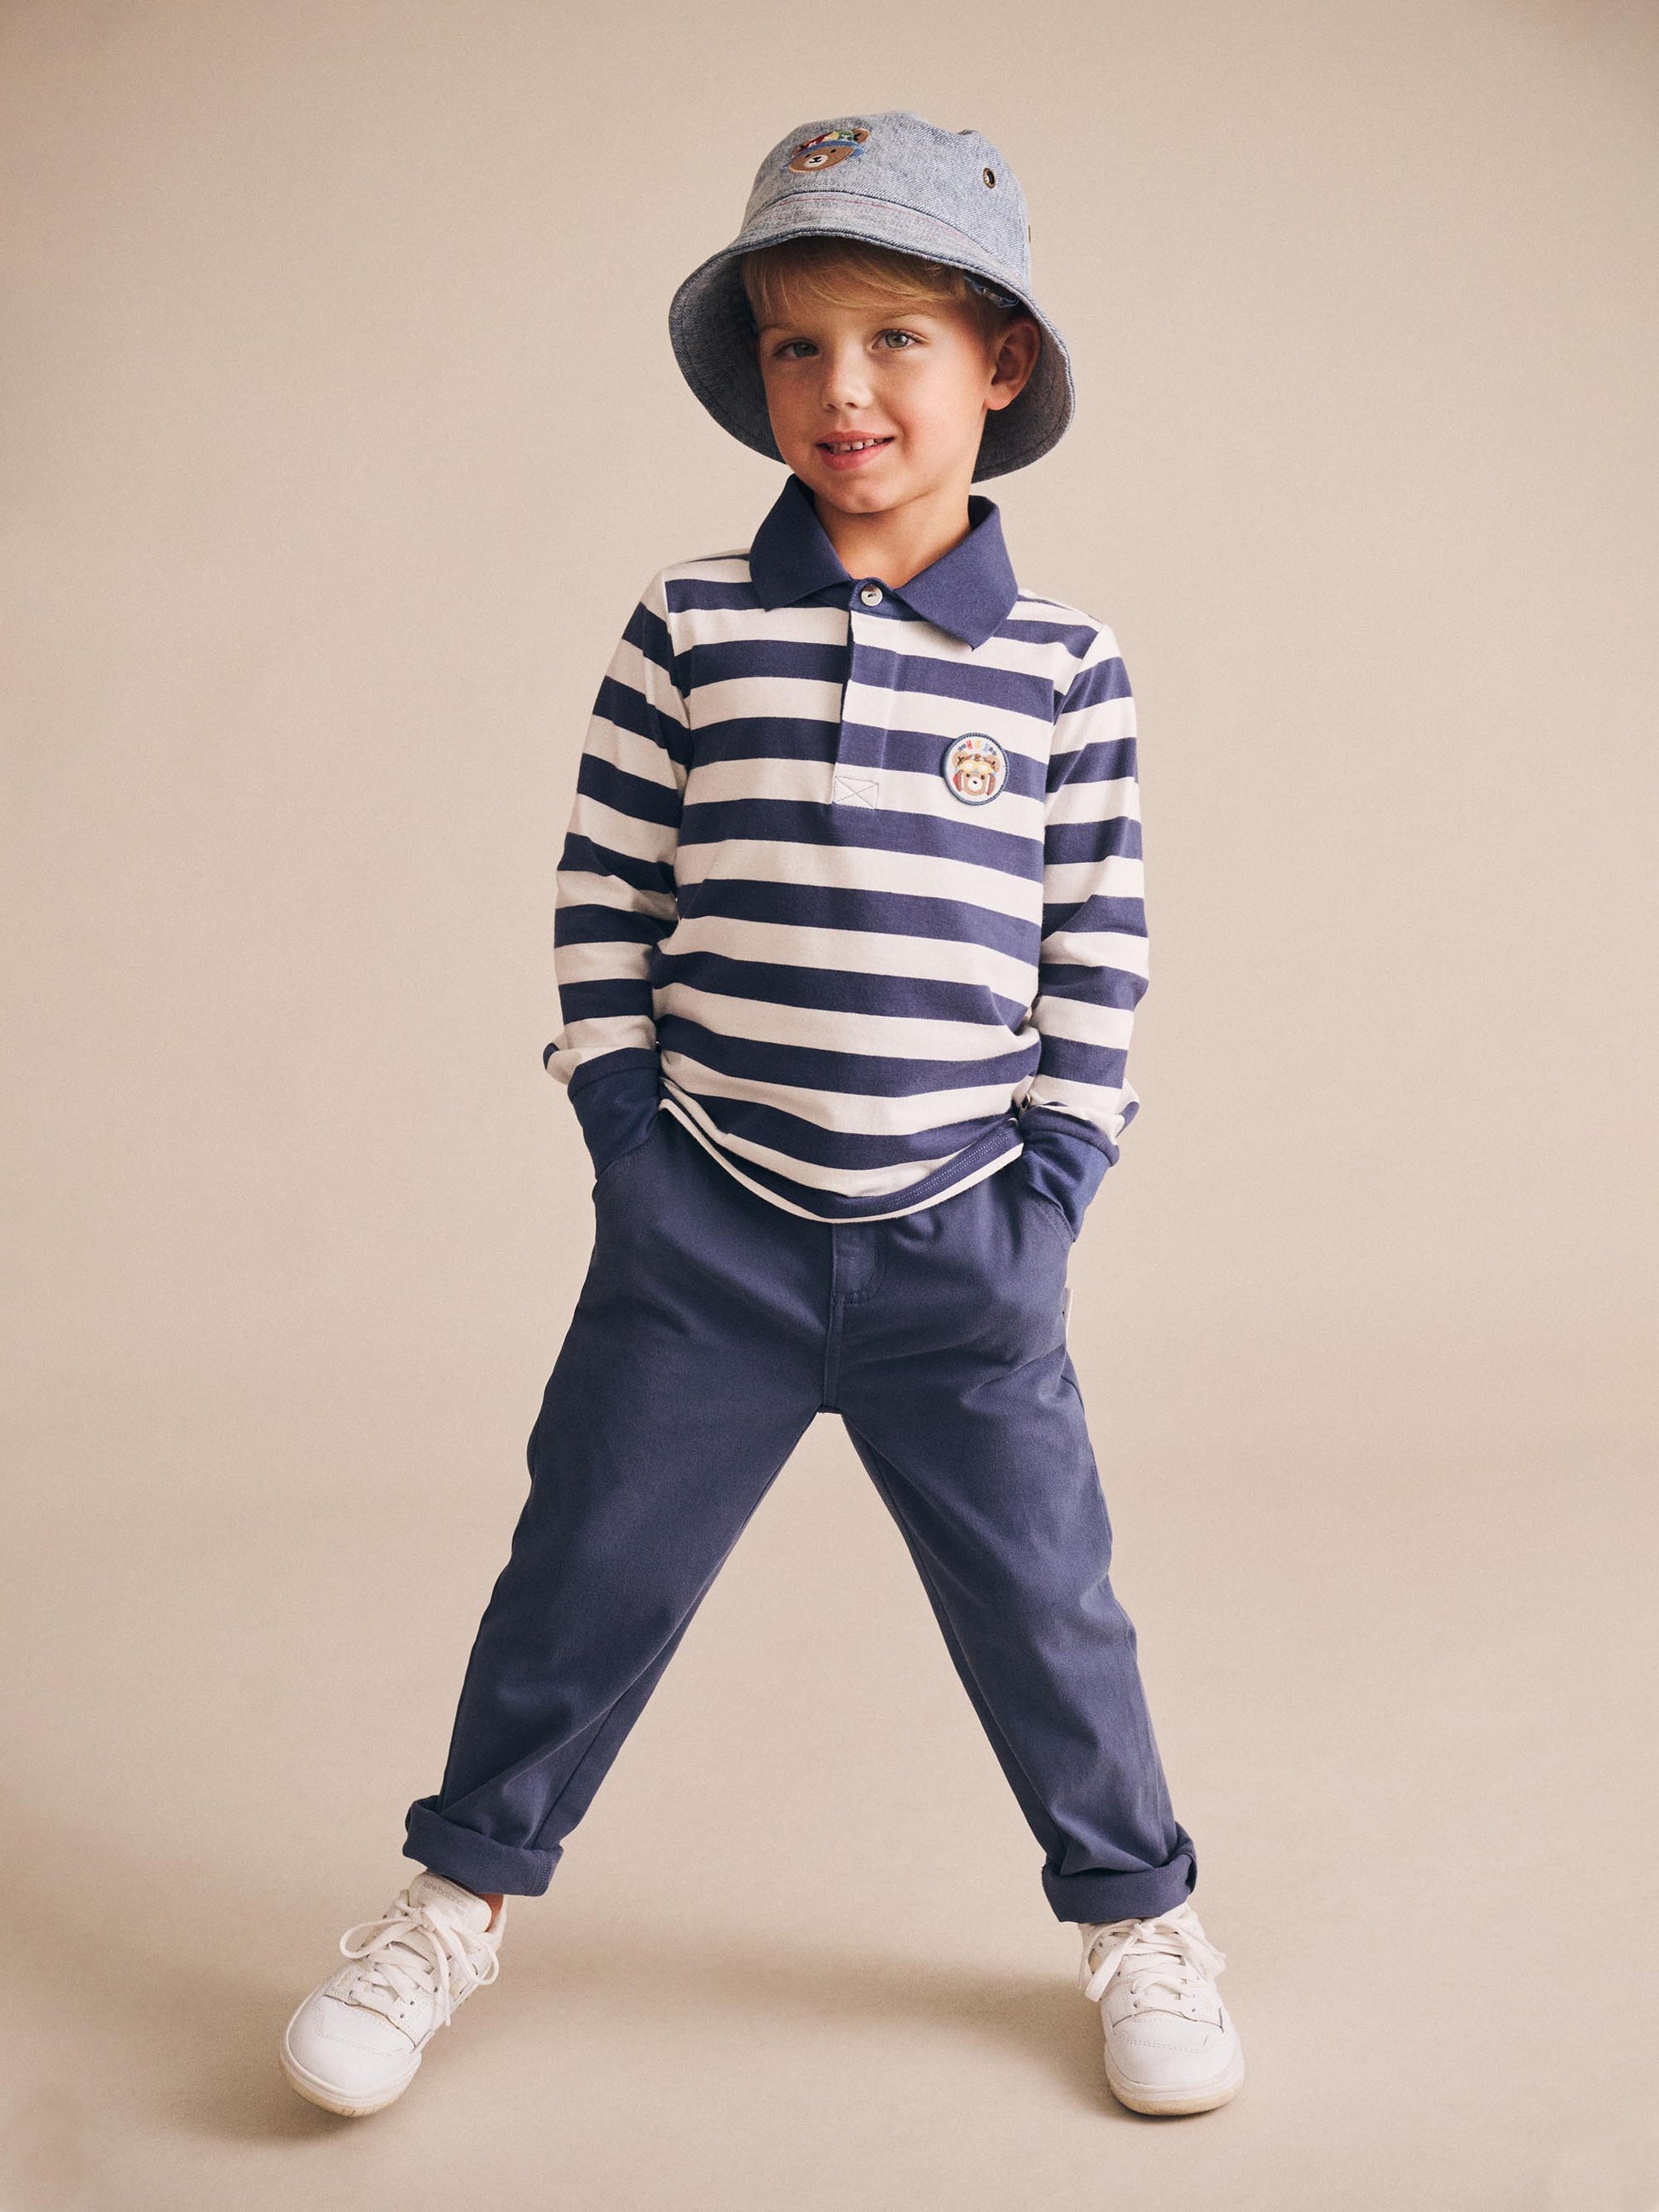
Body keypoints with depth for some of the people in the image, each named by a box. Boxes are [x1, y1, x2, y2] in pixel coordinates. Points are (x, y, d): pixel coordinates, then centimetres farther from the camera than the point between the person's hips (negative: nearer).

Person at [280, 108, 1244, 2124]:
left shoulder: (1063, 667, 0)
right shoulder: (690, 629, -1)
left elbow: (1100, 944, 4)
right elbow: (603, 894, 3)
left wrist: (1056, 1172, -1)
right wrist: (624, 1122, -1)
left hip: (964, 1253, 0)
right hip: (704, 1237, 0)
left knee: (1042, 1603, 8)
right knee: (589, 1570, 8)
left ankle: (1135, 1915, 29)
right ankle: (460, 1891, 28)